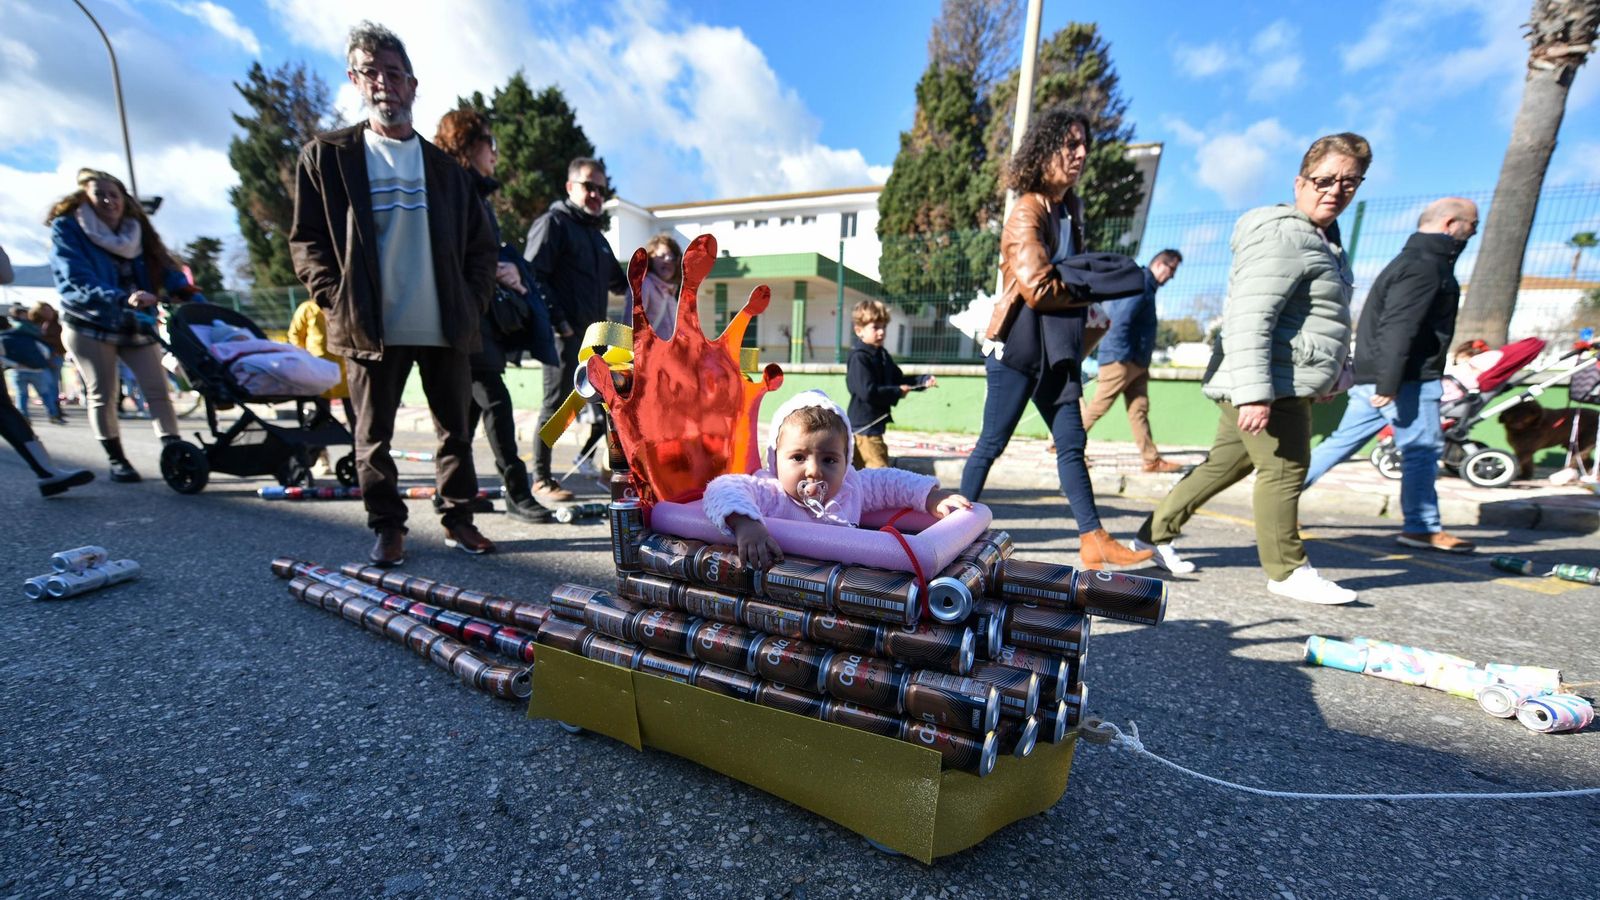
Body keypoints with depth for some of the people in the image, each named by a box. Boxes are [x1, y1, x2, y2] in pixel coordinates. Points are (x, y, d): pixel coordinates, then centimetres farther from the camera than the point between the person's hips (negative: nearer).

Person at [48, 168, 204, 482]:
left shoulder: (136, 230, 4)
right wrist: (124, 298, -39)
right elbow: (75, 284, -21)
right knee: (103, 396, 1)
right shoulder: (68, 230, -8)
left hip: (136, 326, 2)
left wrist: (198, 302, -25)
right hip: (90, 326, -2)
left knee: (158, 390, -5)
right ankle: (116, 459, 11)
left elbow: (166, 270, -6)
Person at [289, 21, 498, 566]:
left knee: (456, 429, 5)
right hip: (372, 329, -1)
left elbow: (482, 246, 13)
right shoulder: (326, 156, 9)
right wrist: (338, 301, -6)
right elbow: (306, 240, 6)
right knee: (373, 436, 4)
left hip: (447, 327, 2)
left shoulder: (445, 167, 14)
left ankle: (458, 520, 18)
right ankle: (387, 527, 18)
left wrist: (473, 302, 1)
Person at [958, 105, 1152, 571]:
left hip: (1056, 349, 9)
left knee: (1072, 443, 6)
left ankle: (1093, 540, 11)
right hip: (1018, 346, -8)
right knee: (992, 443, -1)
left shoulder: (1070, 208, 17)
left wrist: (1086, 284, 4)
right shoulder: (1028, 213, -10)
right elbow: (1037, 288, -19)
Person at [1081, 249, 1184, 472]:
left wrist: (1144, 360, 18)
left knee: (1139, 410, 7)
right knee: (1098, 407, -5)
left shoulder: (1147, 286, 19)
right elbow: (1121, 321, -21)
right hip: (1121, 360, -10)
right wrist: (1123, 357, -21)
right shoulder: (1140, 284, -11)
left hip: (1136, 363, 10)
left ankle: (1152, 460, 9)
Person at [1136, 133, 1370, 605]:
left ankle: (1156, 532, 22)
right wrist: (1255, 393, -31)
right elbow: (1250, 320, -25)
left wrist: (1329, 375, 34)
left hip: (1286, 385, 11)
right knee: (1284, 470, -2)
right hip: (1270, 387, -11)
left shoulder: (1320, 237, 21)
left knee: (1226, 463, 13)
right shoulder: (1281, 236, -14)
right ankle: (1287, 571, 12)